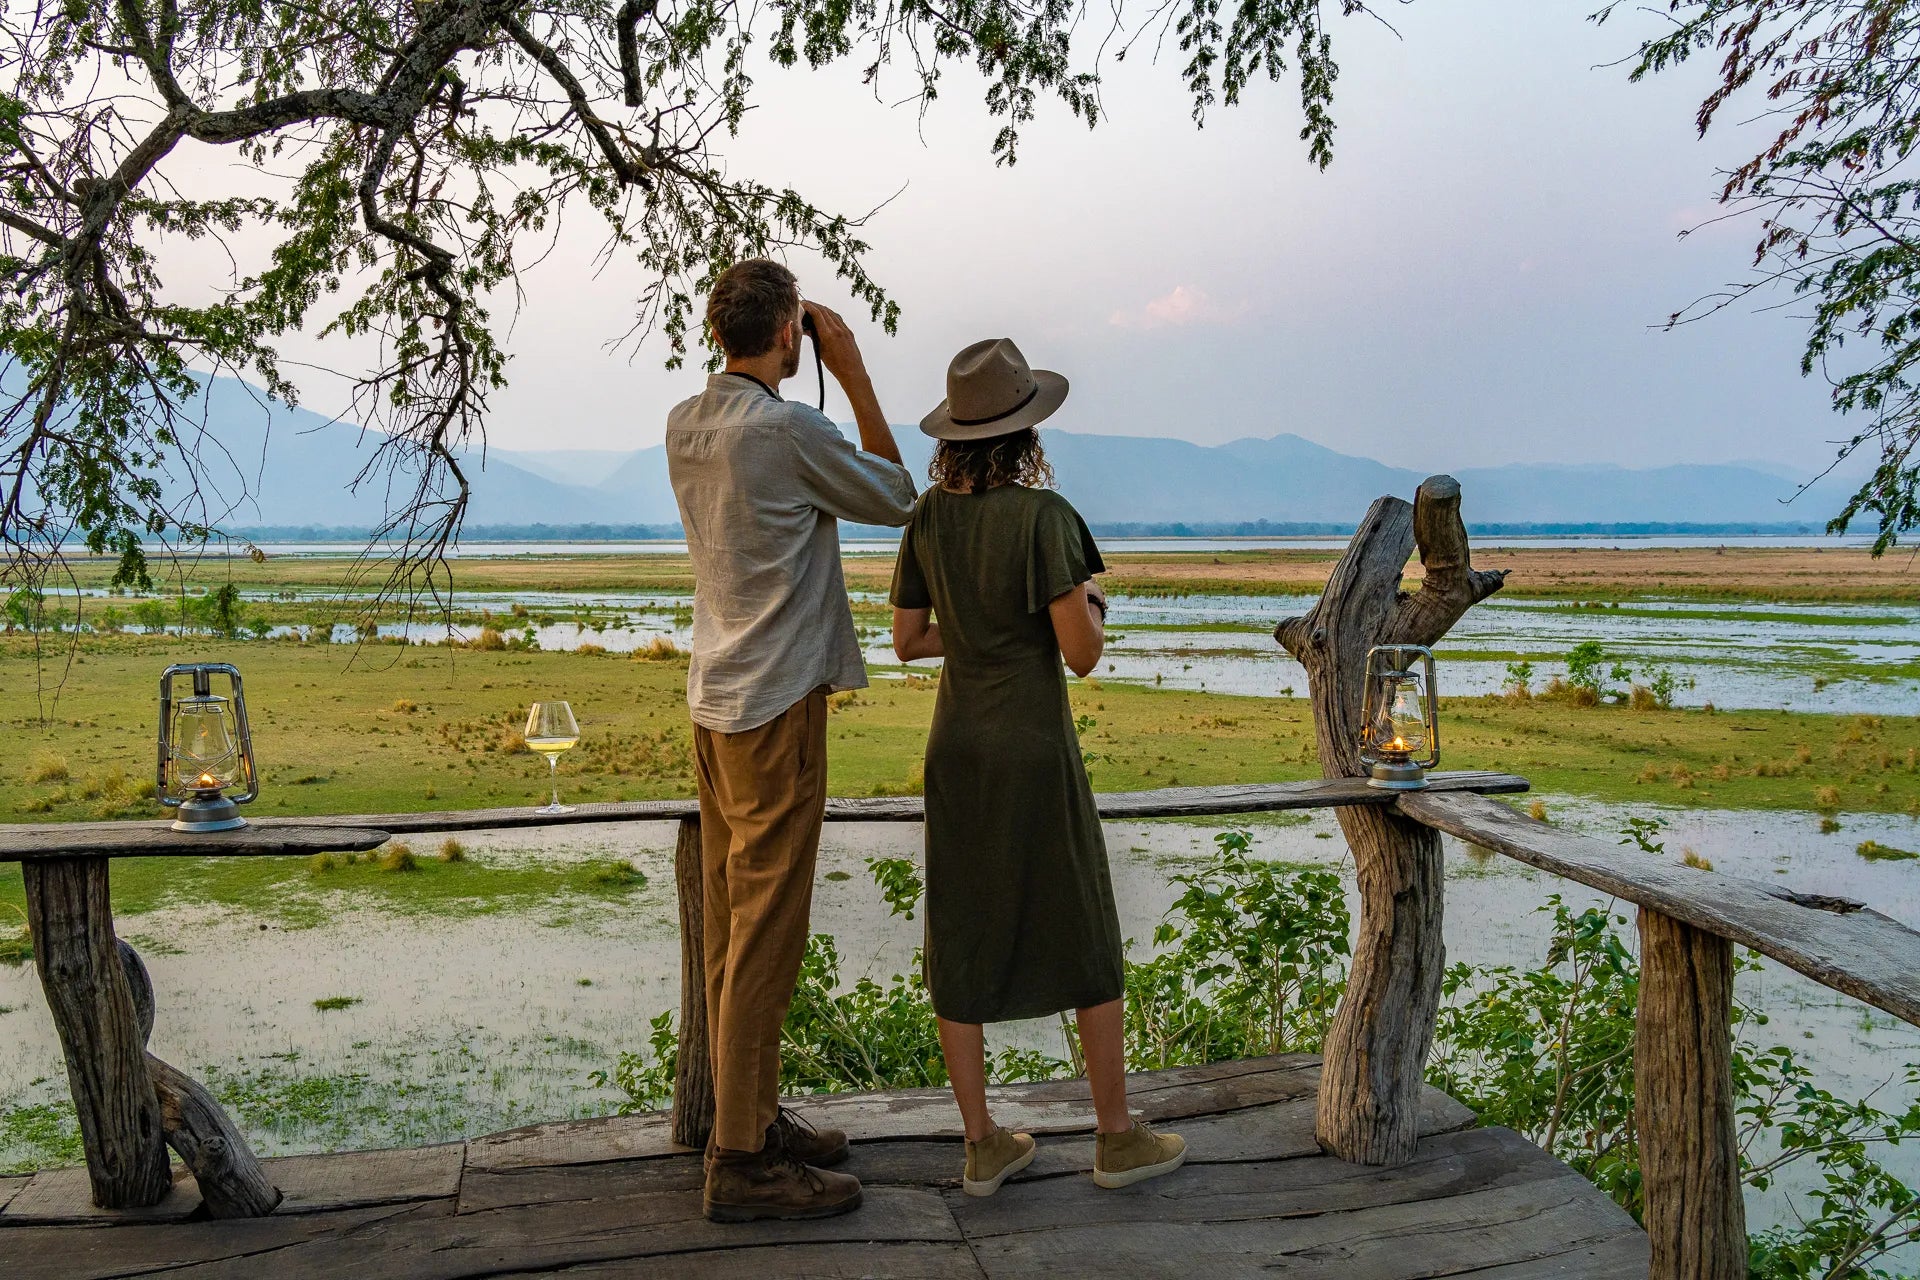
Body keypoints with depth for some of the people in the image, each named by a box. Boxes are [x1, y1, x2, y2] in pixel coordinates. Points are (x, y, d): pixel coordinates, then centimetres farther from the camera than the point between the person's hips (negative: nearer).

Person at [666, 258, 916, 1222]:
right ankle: (742, 1161, 3)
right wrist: (855, 375, 0)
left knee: (731, 926, 14)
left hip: (715, 699, 9)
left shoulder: (684, 425, 7)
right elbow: (894, 498, -3)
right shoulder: (788, 430, -16)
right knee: (765, 936, -3)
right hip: (777, 705, -9)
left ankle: (752, 1114, 25)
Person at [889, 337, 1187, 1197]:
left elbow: (908, 640, 6)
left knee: (960, 945, 10)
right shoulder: (1042, 514, -17)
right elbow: (1081, 653, -18)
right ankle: (1117, 1137, 20)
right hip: (1037, 751, -5)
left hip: (957, 753, 5)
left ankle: (982, 1146, 16)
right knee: (1086, 941, 9)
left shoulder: (930, 515, 0)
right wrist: (1091, 604, 3)